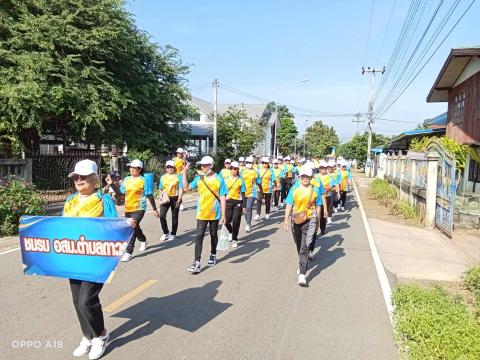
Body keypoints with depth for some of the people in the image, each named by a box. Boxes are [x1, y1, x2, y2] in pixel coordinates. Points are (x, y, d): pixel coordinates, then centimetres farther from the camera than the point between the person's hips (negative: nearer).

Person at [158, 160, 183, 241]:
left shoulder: (178, 177, -2)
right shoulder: (163, 177, 8)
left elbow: (181, 189, -6)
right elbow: (161, 189, 13)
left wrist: (179, 199, -16)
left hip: (175, 198, -2)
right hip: (165, 198, 2)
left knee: (174, 217, 7)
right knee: (162, 215, -10)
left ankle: (173, 234, 21)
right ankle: (166, 233, 8)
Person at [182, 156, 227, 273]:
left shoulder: (219, 179, -7)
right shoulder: (199, 178, 1)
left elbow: (222, 198, -6)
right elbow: (186, 188, 4)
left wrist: (223, 214, -8)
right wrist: (184, 172, -3)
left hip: (214, 213, -1)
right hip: (201, 213, 1)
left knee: (213, 235, 16)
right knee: (199, 236, -6)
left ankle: (213, 255, 37)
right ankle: (197, 263, -6)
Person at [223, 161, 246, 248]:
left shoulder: (241, 180, -1)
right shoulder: (226, 179, 4)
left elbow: (243, 194, 0)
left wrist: (244, 206, -3)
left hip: (238, 202, -2)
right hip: (228, 201, 2)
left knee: (236, 221, -2)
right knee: (227, 221, 2)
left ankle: (234, 239, 12)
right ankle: (231, 232, 34)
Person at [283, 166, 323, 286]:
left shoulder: (315, 190, -3)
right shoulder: (294, 189, -2)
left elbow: (318, 206, 5)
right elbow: (289, 205, -1)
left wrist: (317, 221, 9)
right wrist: (286, 220, -6)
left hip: (310, 221, -2)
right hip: (296, 221, 3)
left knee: (305, 247, -13)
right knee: (299, 246, 19)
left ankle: (302, 274, -13)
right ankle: (302, 265, 46)